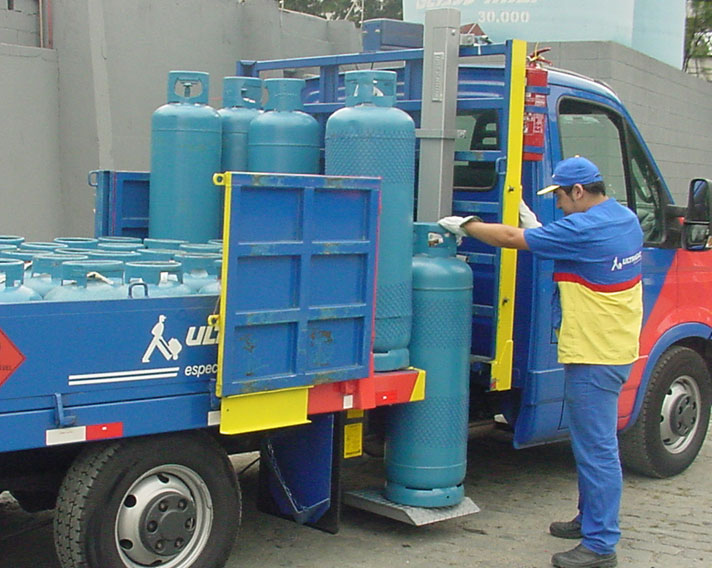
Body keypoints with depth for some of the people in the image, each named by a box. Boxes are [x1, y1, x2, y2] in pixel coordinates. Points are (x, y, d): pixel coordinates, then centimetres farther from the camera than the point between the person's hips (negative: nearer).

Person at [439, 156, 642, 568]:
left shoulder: (585, 228, -20)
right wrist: (540, 230, 12)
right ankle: (591, 519, 34)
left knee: (597, 449, -5)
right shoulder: (626, 219, 9)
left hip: (594, 356, -10)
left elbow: (513, 238, -14)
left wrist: (465, 226, -1)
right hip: (615, 348, 10)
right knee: (593, 444, 21)